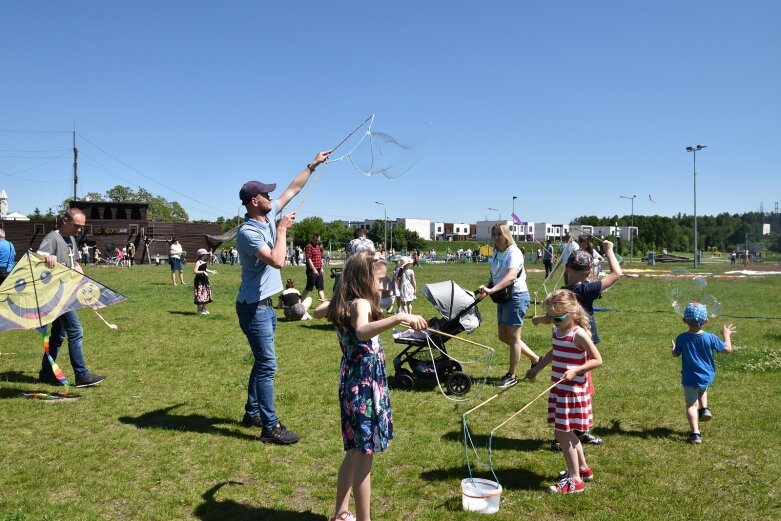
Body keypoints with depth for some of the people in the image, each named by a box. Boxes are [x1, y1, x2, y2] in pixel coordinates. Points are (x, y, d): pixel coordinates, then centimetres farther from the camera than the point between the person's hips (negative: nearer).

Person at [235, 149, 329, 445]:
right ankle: (270, 427, -2)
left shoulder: (269, 216, 5)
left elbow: (293, 189, 14)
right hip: (254, 307, -10)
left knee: (262, 362, 18)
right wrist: (282, 230, -17)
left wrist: (313, 165, 15)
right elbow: (278, 261, -29)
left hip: (265, 304, 10)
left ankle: (252, 413, 30)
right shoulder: (248, 232, -20)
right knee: (267, 365, -8)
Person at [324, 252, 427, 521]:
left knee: (355, 451, 20)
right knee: (364, 456, -1)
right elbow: (362, 332, -43)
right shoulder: (360, 304, -19)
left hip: (353, 384, 10)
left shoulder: (343, 305, 9)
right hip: (365, 387, -10)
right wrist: (400, 317, -51)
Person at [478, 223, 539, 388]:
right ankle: (535, 359, 30)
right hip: (503, 297, 9)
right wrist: (486, 290, -3)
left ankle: (512, 376, 14)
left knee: (513, 337, 0)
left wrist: (492, 290, -44)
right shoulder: (496, 253, 9)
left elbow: (511, 276, -33)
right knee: (504, 336, 15)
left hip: (516, 296, -9)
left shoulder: (514, 252, -17)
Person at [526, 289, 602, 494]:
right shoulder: (557, 331, 6)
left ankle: (574, 480, 9)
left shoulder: (579, 334, -18)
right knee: (566, 431, 19)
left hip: (573, 391, -8)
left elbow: (597, 360, -14)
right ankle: (583, 469, 36)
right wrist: (537, 368, 18)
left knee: (562, 433, -3)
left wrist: (575, 370, -24)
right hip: (558, 388, 9)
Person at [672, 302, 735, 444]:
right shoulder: (710, 338, -14)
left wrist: (674, 347, 23)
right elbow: (727, 349, -1)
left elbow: (675, 354, 0)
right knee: (702, 389, 37)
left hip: (689, 379, -2)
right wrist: (727, 335, 15)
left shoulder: (682, 338, -14)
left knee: (691, 405, 7)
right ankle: (704, 408, 20)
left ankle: (695, 433, 0)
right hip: (707, 377, 2)